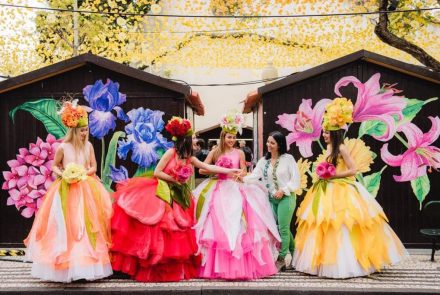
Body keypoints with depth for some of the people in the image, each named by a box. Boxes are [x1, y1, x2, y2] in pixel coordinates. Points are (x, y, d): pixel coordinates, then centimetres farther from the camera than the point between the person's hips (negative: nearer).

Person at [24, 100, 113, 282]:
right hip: (67, 190, -3)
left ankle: (86, 264, 11)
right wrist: (63, 174, -14)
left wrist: (83, 173, -12)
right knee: (66, 225, -3)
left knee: (87, 223, 1)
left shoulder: (88, 146, 1)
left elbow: (93, 167, 7)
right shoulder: (63, 147, -7)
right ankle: (66, 266, 8)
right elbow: (54, 166, 5)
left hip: (86, 189, 3)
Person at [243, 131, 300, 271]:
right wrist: (242, 178, -21)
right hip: (271, 199, 5)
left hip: (285, 198, -5)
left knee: (283, 228, -5)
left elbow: (295, 179, -7)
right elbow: (254, 176, -4)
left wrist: (283, 190, -15)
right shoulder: (263, 161, 8)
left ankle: (281, 259, 7)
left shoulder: (288, 159, -4)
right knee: (275, 228, 9)